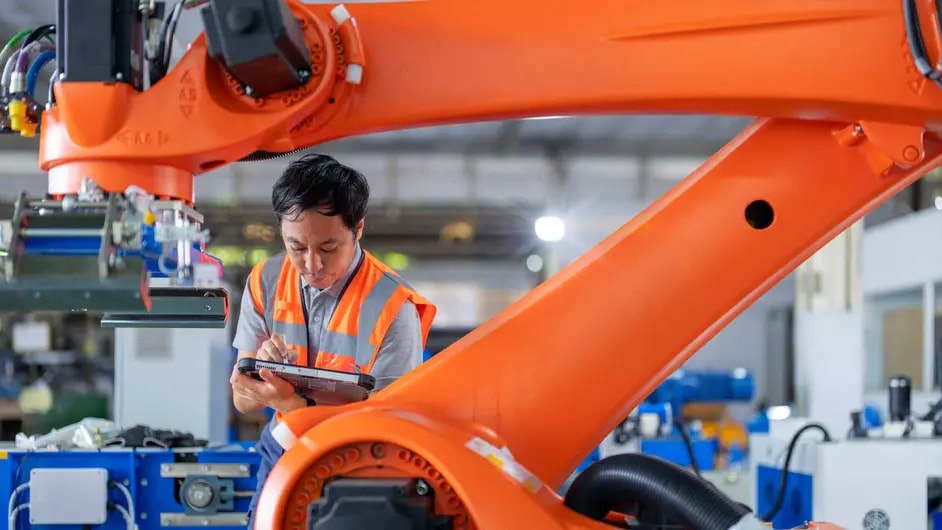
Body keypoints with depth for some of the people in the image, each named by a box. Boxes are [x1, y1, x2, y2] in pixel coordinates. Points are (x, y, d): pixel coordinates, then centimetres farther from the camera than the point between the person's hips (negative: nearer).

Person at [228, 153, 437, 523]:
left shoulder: (391, 309, -19)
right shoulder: (264, 282, -5)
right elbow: (243, 400, -1)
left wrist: (289, 403, -31)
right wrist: (262, 368, -24)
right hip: (284, 454, 3)